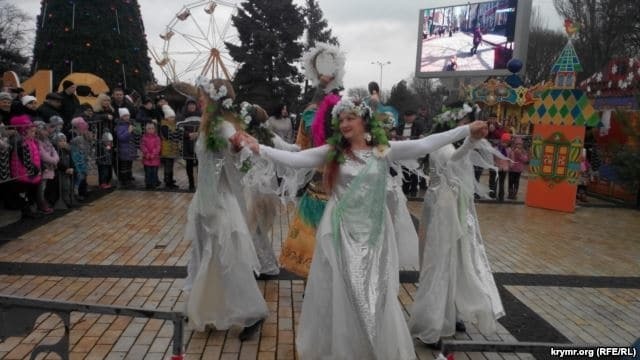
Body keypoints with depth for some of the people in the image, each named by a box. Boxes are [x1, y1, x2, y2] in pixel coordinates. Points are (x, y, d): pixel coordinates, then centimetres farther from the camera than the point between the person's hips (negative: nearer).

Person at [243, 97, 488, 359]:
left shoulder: (384, 150, -1)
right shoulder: (332, 152, 0)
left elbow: (424, 145, -6)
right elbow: (294, 159, -6)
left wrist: (467, 131, -11)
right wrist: (260, 149, -15)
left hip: (373, 231, 0)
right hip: (340, 231, 0)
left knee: (375, 291, 9)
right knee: (340, 291, 8)